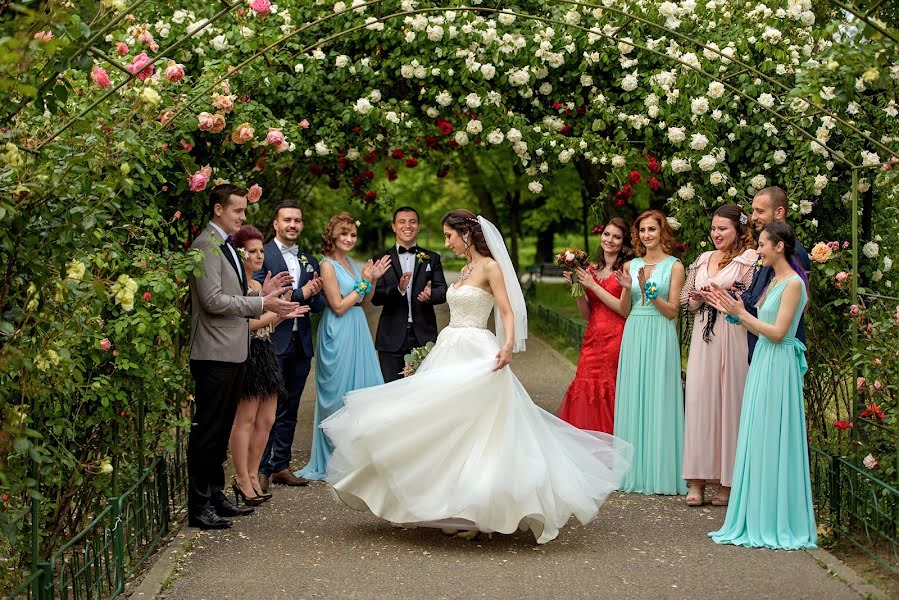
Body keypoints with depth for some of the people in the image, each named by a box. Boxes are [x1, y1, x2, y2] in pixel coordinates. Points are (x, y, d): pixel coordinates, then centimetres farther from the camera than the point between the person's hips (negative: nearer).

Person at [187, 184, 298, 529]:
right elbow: (213, 300, -20)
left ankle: (215, 497, 23)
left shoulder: (226, 246, 18)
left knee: (221, 430, 15)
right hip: (215, 354, -10)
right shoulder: (206, 245, -12)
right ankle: (199, 507, -3)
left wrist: (262, 293, 10)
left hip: (233, 352, 10)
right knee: (206, 431, -6)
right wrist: (261, 304, -17)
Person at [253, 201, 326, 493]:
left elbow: (319, 304, 13)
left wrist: (314, 293, -9)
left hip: (301, 344, 6)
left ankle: (281, 466, 18)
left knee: (290, 408, 11)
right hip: (273, 342, -6)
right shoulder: (263, 255, -5)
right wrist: (300, 294, -15)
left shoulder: (309, 261, 16)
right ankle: (261, 469, -1)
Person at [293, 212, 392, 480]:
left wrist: (374, 279, 1)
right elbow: (338, 306, -15)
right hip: (339, 335, -8)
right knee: (339, 395, -1)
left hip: (358, 333, 8)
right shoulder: (328, 265, -12)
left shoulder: (351, 263, 12)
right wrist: (364, 281, -11)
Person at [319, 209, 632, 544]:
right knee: (450, 432, 5)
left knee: (471, 433, -9)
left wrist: (508, 344, -33)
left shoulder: (490, 267, -7)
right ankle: (457, 512, 10)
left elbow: (508, 312, -15)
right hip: (451, 354, 9)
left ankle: (480, 513, -3)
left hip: (476, 357, -9)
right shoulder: (466, 269, 17)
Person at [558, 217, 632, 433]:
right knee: (586, 390, -2)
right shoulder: (591, 270, 14)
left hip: (615, 340, -5)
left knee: (608, 392, -7)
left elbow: (626, 310, -11)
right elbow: (587, 313, 14)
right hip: (592, 340, 5)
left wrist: (594, 286, -11)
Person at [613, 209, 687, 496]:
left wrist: (649, 290, -15)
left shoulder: (674, 267, 0)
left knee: (658, 400, -3)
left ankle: (660, 472, 3)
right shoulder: (631, 266, 11)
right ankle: (635, 471, 11)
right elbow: (624, 310, 11)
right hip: (633, 336, 4)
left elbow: (673, 311, -4)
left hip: (660, 338, -4)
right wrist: (628, 288, -7)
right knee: (633, 400, 5)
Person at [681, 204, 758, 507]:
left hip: (733, 338, -5)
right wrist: (699, 298, -1)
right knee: (698, 400, -1)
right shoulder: (703, 259, 17)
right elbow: (689, 303, 20)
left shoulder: (750, 258, -1)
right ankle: (698, 480, 3)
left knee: (729, 401, -3)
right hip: (704, 339, 5)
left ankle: (728, 481, 5)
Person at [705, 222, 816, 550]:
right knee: (758, 443, 11)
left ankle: (777, 525, 5)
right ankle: (759, 520, 18)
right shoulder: (775, 282, 14)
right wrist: (731, 310, 11)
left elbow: (778, 332, -17)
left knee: (772, 443, -4)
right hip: (762, 363, 9)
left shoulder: (793, 283, -13)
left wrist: (742, 313, -14)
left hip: (778, 366, -9)